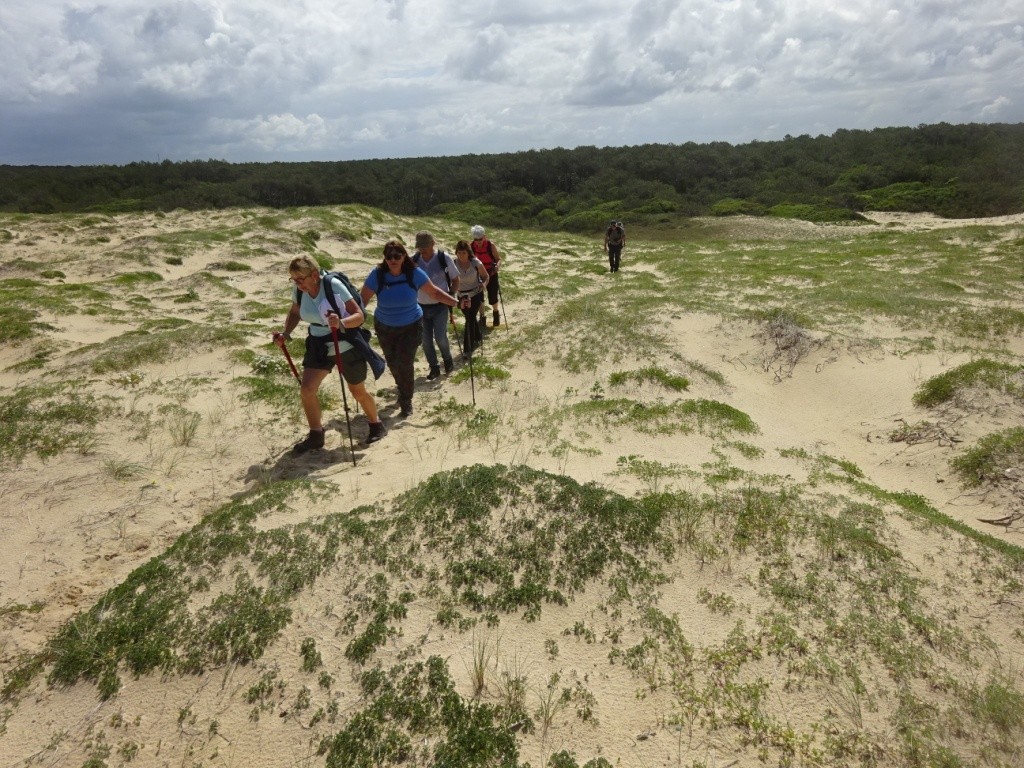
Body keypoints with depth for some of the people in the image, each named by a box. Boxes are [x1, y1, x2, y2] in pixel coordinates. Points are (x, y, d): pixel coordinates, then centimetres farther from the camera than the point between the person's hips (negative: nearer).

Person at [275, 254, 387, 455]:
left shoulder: (334, 286, -25)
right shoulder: (299, 290, -9)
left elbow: (359, 316, -25)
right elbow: (294, 313, 11)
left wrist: (341, 323, -45)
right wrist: (286, 334, -6)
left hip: (345, 346, -5)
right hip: (318, 346, 5)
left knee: (358, 392, 10)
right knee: (306, 390, -6)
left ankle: (377, 425, 37)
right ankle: (316, 436, 13)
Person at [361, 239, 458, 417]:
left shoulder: (414, 273, -18)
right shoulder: (377, 275, -19)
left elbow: (434, 292, -9)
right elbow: (362, 299, -19)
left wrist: (456, 302, -17)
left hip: (411, 327, -2)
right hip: (385, 328, 2)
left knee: (404, 363, -9)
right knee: (392, 363, 17)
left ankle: (406, 402, 12)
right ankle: (402, 388, 50)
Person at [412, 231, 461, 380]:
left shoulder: (444, 258, -11)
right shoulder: (414, 260, -5)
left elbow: (455, 280, 1)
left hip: (440, 306, -3)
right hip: (421, 306, 3)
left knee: (440, 337, -5)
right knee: (426, 340, 5)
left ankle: (447, 359, 25)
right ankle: (434, 368, 23)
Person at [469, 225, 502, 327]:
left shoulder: (491, 245, -18)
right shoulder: (471, 246, -12)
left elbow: (499, 259, -12)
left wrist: (497, 265, -33)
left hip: (491, 273, -2)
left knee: (493, 297, 2)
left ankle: (495, 313, 34)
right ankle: (482, 316, 26)